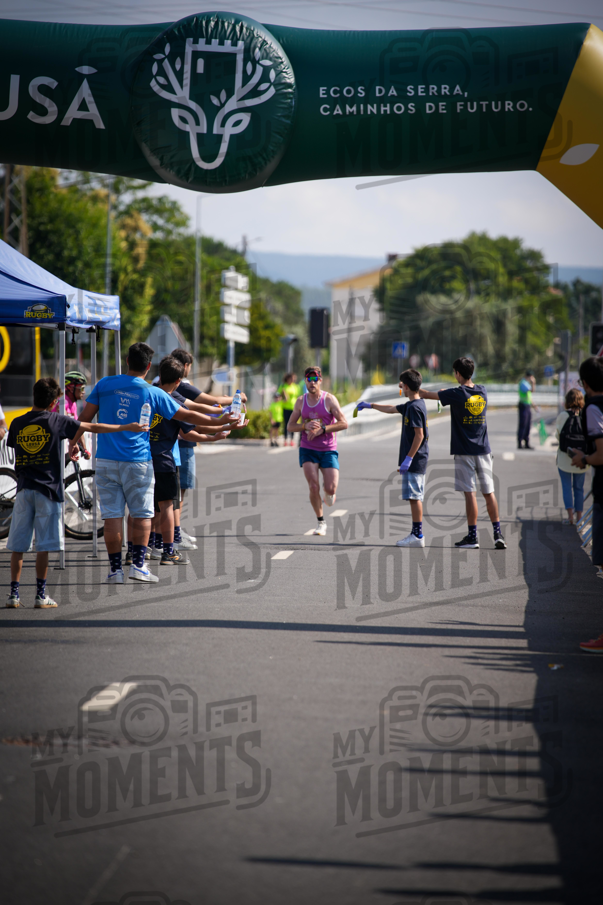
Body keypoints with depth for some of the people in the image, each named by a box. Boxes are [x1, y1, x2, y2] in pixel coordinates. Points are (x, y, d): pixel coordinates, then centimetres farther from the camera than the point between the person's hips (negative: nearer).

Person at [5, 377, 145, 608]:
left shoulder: (17, 423, 4)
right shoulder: (57, 421, -4)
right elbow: (94, 428, -1)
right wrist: (126, 427, 8)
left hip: (24, 489, 3)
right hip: (47, 488, -3)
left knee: (17, 546, 7)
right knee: (43, 546, 1)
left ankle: (14, 593, 5)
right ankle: (41, 595, 2)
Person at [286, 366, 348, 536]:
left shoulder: (329, 399, -6)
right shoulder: (301, 401, 4)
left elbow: (344, 424, -11)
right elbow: (291, 426, 7)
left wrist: (322, 429, -20)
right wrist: (306, 426, -14)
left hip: (328, 450, -2)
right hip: (308, 450, 2)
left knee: (330, 489, -10)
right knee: (314, 487, -11)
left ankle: (329, 493, 29)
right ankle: (321, 522, 5)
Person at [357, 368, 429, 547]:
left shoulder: (415, 407, -16)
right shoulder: (411, 405, 15)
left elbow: (419, 435, -21)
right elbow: (392, 409, 32)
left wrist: (408, 458, -21)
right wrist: (370, 405, 40)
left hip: (414, 460, -10)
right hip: (416, 460, 10)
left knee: (414, 497, -8)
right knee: (415, 497, 10)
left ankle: (418, 536, -8)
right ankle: (416, 534, 12)